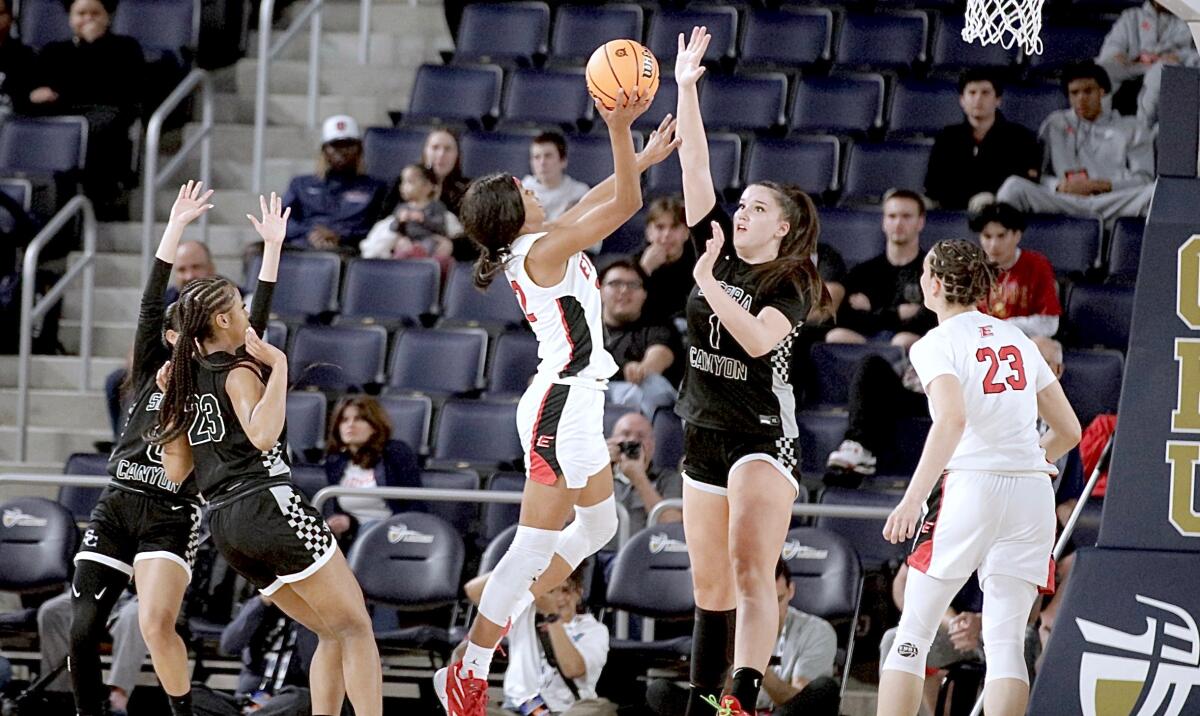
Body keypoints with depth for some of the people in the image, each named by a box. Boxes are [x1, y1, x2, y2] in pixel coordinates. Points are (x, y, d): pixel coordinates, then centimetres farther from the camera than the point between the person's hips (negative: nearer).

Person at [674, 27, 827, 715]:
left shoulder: (792, 285, -7)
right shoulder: (720, 251, 7)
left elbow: (757, 339, -24)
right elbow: (697, 168, 2)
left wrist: (709, 283, -25)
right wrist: (686, 89, -4)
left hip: (764, 437, -6)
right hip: (705, 433, 6)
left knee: (751, 573, -20)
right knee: (711, 586, 11)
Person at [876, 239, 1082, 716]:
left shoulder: (935, 345, -2)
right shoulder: (1018, 340, 16)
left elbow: (953, 418, -21)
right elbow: (1068, 430, 18)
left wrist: (913, 497, -26)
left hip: (971, 485, -5)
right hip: (1034, 492, 5)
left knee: (913, 635, 4)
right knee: (1006, 641, 0)